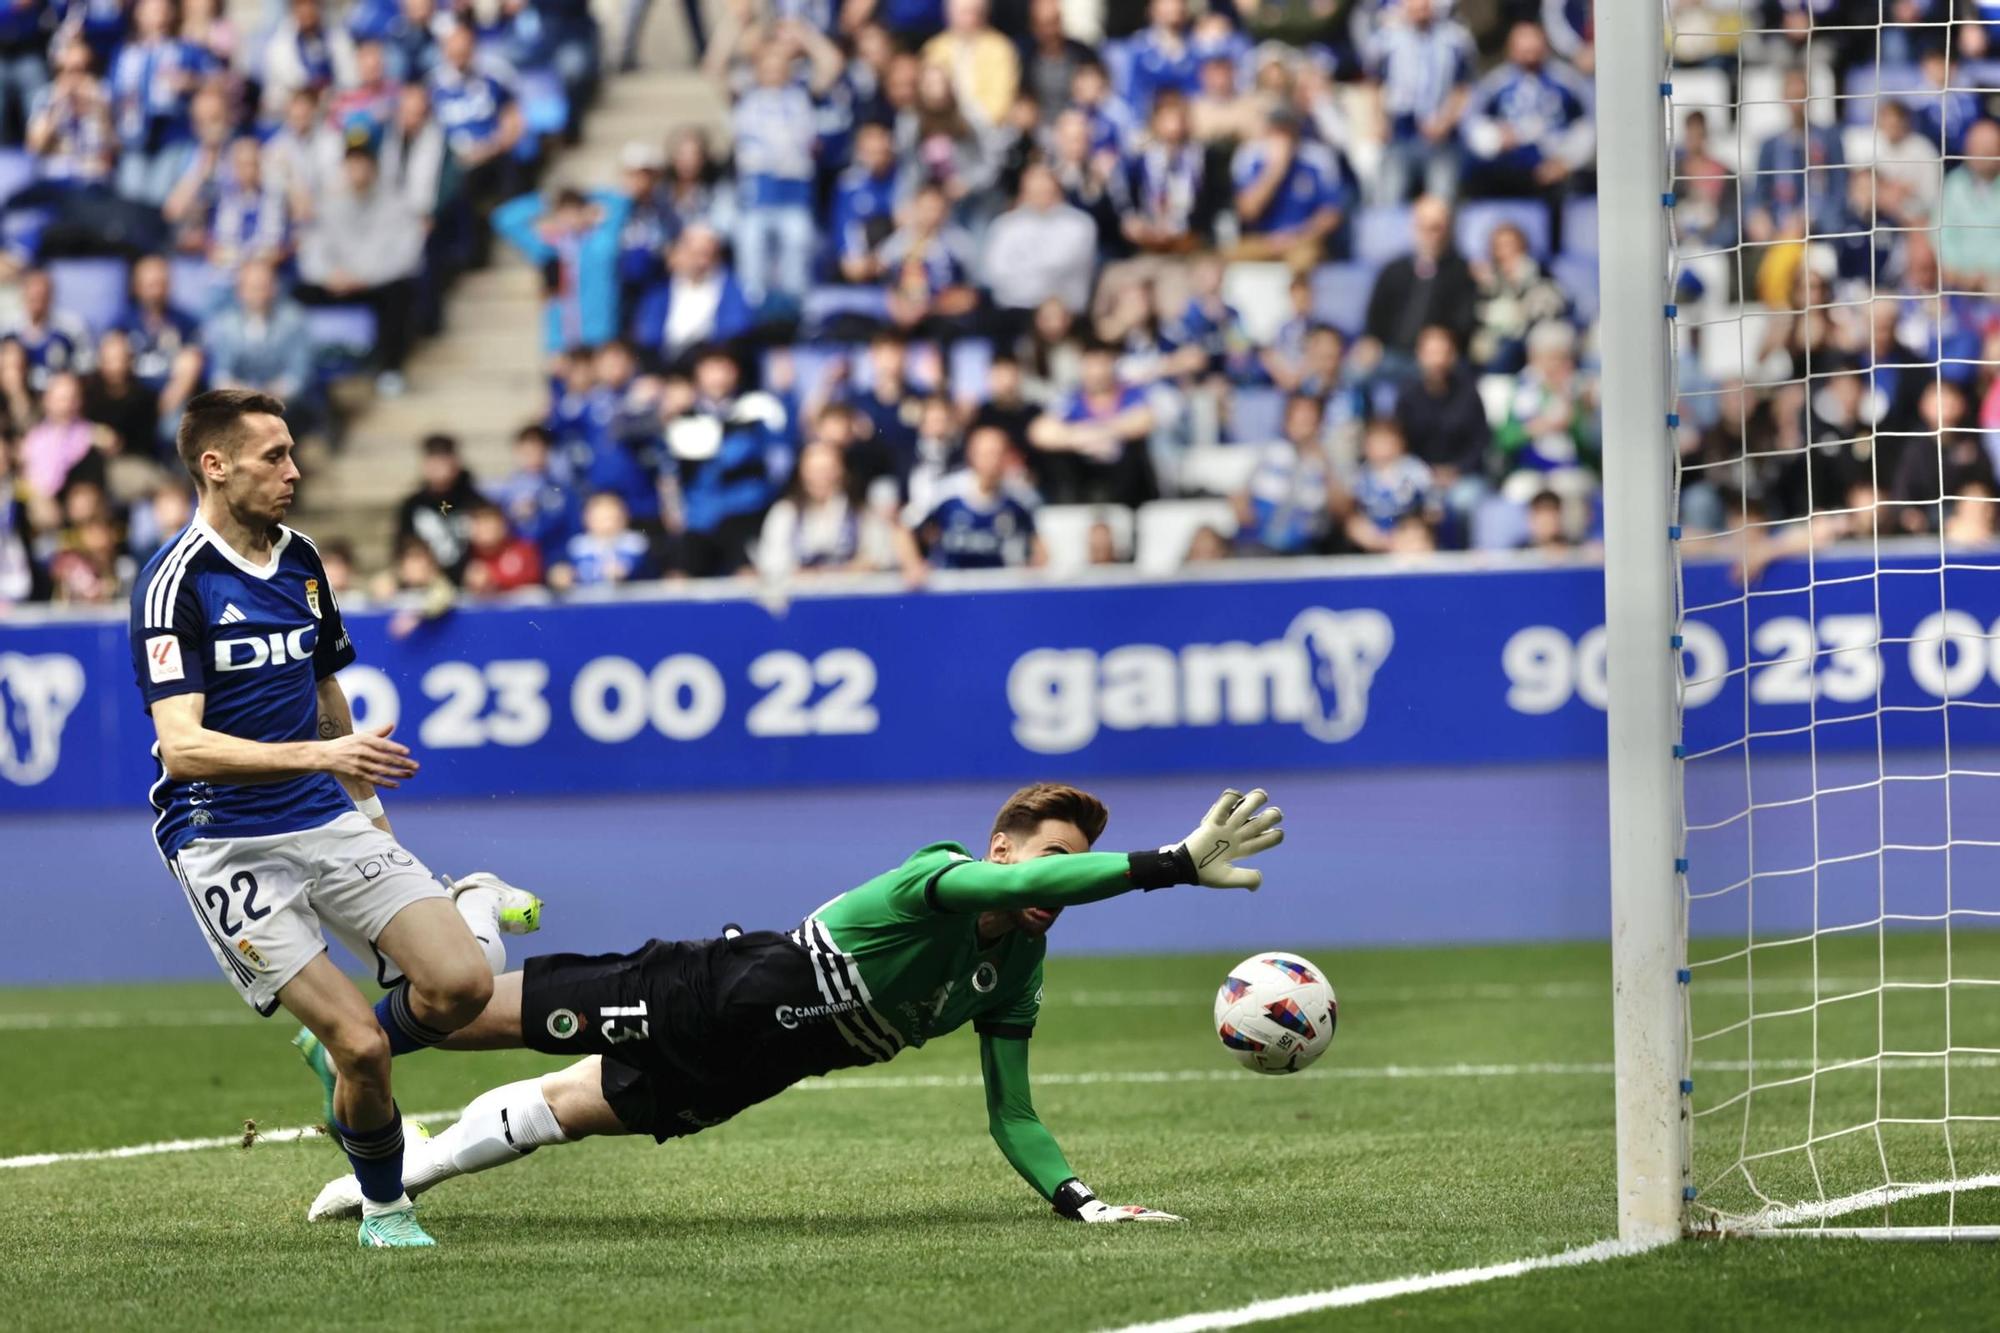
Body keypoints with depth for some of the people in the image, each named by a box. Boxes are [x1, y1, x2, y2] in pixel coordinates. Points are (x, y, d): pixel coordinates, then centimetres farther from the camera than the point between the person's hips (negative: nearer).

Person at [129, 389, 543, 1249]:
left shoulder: (300, 560, 10)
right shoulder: (173, 583, -14)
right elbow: (182, 748, -24)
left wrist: (364, 796, 29)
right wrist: (319, 756, -32)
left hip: (328, 825, 6)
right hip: (227, 845, -6)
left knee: (462, 984, -12)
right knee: (361, 1042, -15)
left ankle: (341, 1060, 18)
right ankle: (383, 1208, 11)